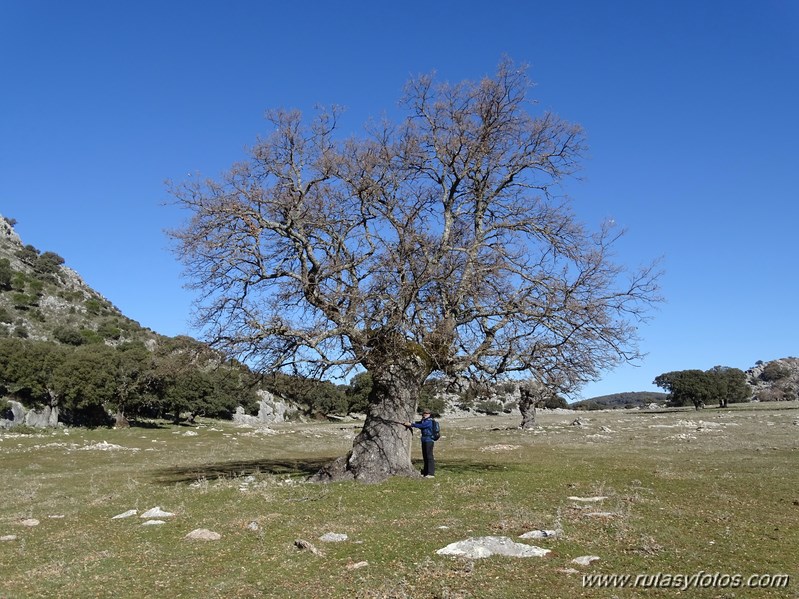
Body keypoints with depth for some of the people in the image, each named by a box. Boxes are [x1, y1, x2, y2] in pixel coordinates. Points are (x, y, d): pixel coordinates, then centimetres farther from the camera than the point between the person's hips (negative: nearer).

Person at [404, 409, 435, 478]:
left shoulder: (429, 421, -14)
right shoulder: (423, 421, 18)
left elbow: (421, 426, -22)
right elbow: (418, 423, 9)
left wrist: (411, 424, -19)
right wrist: (410, 423, -9)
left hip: (429, 440, -10)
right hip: (424, 440, 10)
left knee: (429, 457, -9)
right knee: (425, 457, 13)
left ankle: (431, 473, -8)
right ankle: (425, 472, 20)